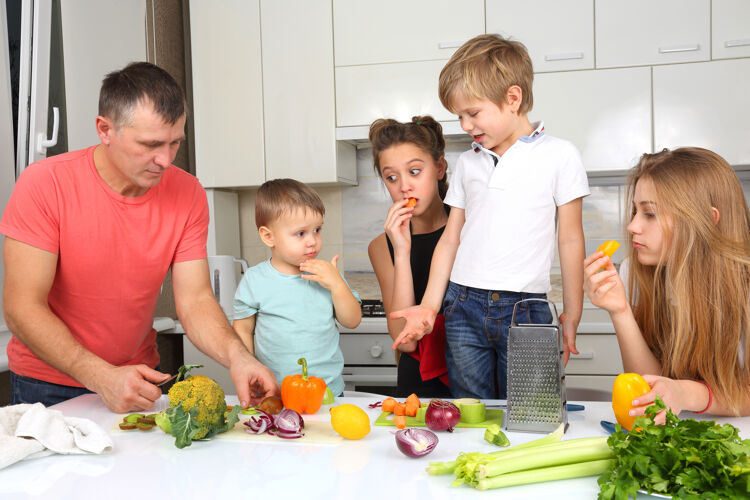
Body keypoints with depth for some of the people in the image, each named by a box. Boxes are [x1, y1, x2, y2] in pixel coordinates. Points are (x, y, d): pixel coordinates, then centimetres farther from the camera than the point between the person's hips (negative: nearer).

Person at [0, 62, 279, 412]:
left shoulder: (187, 195, -9)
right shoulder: (45, 184, -17)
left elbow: (194, 300, -11)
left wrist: (236, 356, -30)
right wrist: (103, 378, -29)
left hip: (138, 378, 2)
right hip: (48, 383, -1)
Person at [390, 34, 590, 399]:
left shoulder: (558, 155, 1)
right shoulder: (467, 163, 12)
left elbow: (570, 240, 2)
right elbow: (451, 239, 12)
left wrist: (571, 316, 3)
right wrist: (430, 305, 5)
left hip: (525, 309, -3)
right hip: (464, 305, 3)